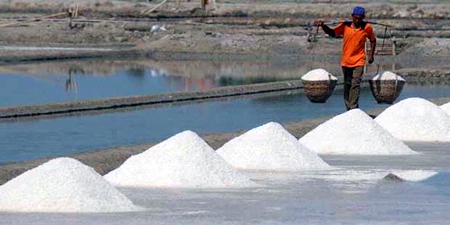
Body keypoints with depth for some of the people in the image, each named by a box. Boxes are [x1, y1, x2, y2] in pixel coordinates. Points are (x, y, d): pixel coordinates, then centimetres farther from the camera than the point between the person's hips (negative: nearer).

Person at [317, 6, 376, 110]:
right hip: (346, 61, 2)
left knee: (355, 84, -14)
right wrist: (323, 26, -21)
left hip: (359, 62, -2)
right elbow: (332, 33, -4)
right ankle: (348, 107, 22)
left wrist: (371, 55, 3)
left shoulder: (367, 27, -6)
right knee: (347, 85, 11)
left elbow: (373, 40, 8)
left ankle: (353, 108, -16)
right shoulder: (345, 26, -4)